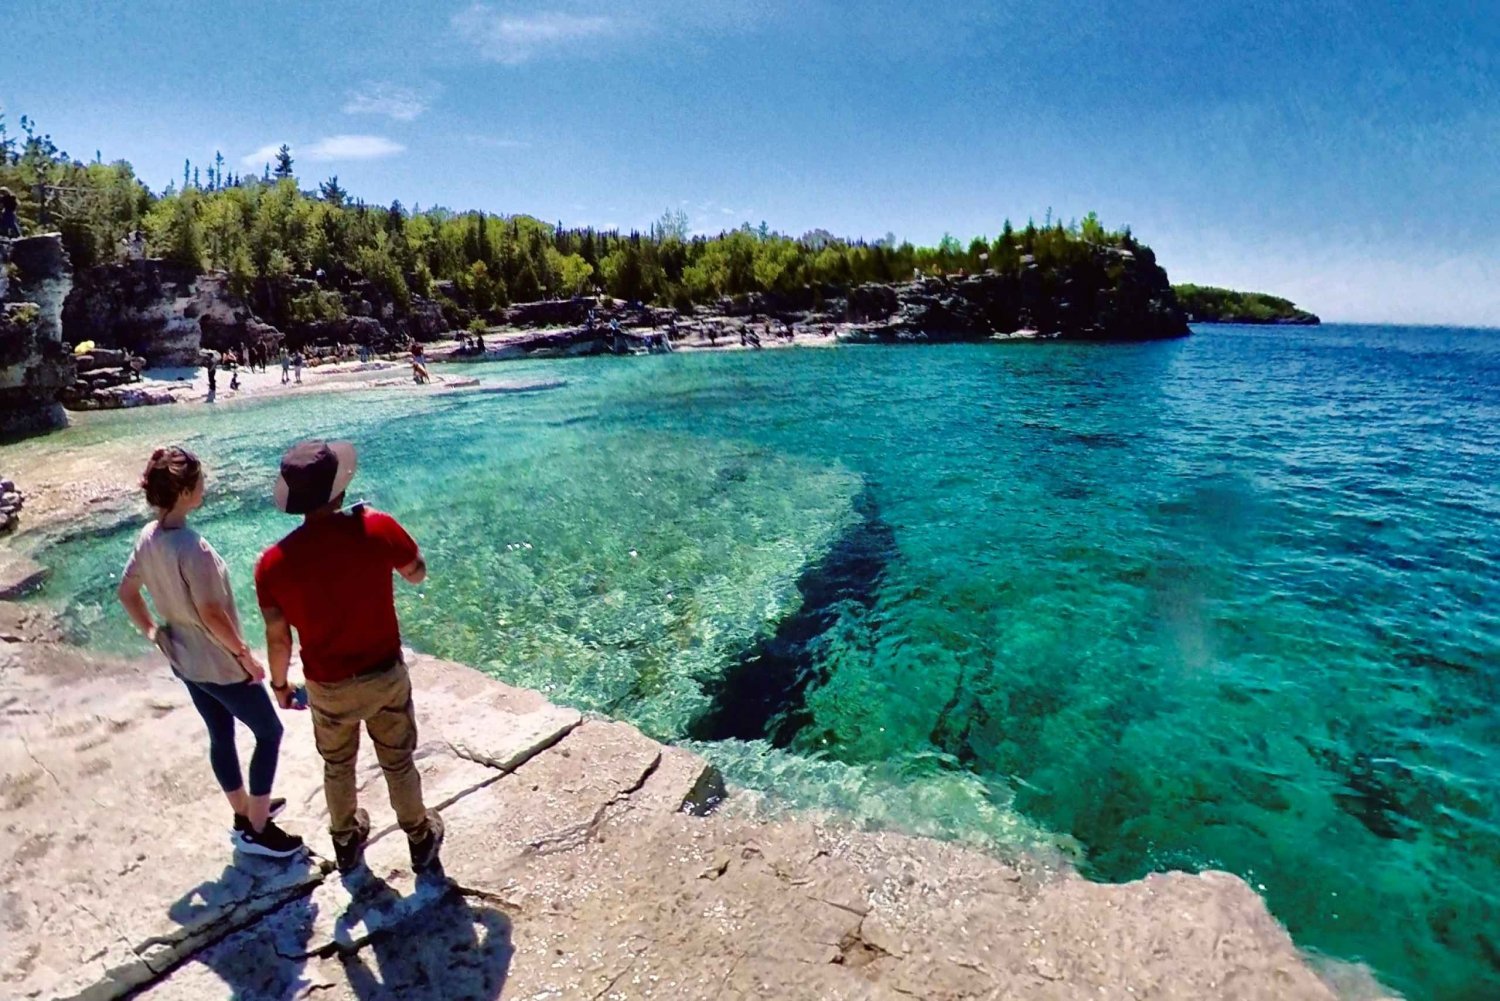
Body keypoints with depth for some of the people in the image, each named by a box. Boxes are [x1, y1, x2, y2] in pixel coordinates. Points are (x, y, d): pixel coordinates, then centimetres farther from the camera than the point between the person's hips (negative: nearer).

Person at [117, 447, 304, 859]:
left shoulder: (147, 537, -3)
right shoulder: (192, 547, -30)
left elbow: (126, 592, 9)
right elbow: (212, 614, -27)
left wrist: (153, 632, 18)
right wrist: (246, 655, -16)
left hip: (183, 660, 9)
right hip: (219, 664, -9)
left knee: (220, 736, 22)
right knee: (269, 732, 8)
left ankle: (244, 814, 39)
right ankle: (256, 830, 17)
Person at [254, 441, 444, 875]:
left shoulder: (273, 563, -17)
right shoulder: (377, 528, -21)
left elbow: (278, 639, -6)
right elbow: (418, 573, -2)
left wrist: (279, 683, 13)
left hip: (328, 688, 1)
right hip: (386, 676, -1)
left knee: (337, 766, 26)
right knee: (398, 762, 20)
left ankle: (346, 842, 48)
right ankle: (421, 839, 39)